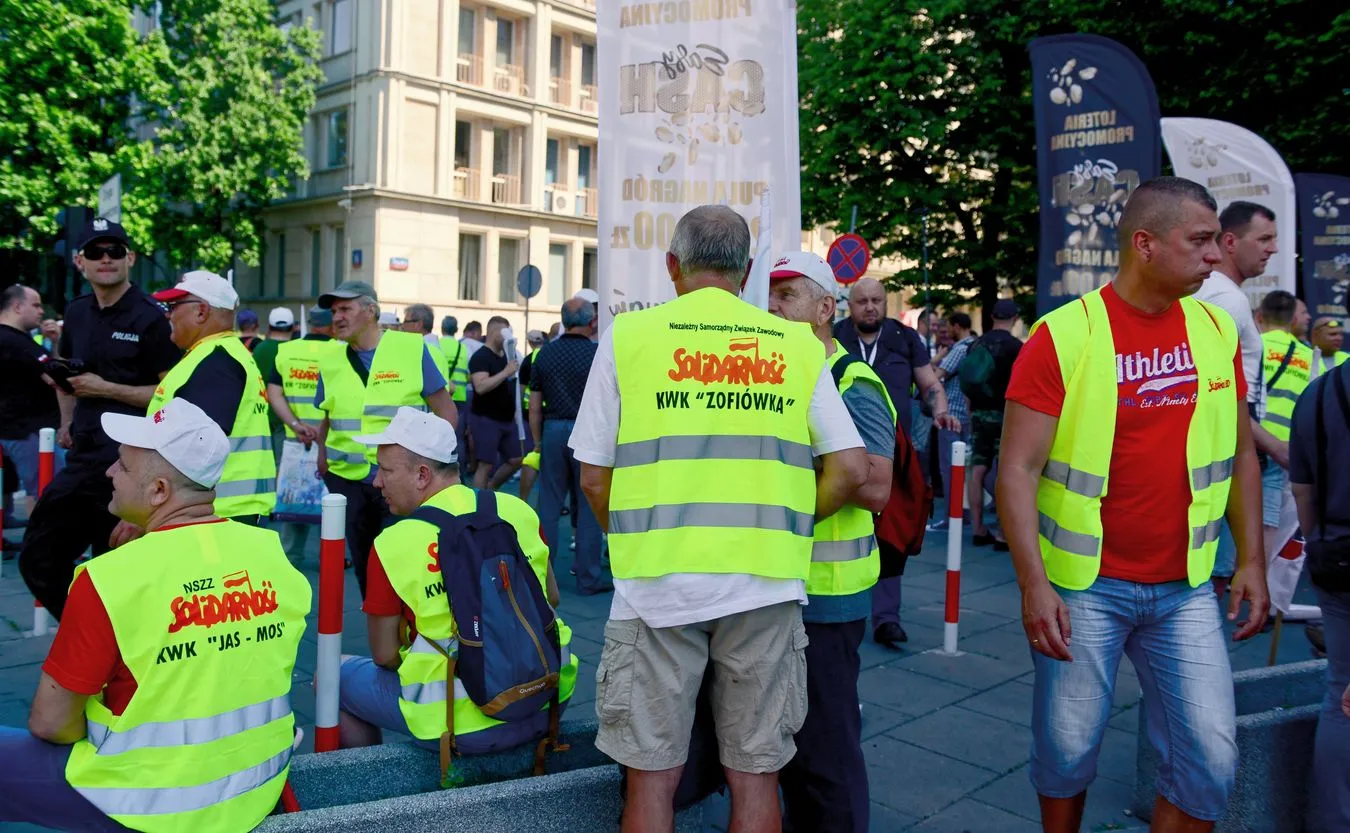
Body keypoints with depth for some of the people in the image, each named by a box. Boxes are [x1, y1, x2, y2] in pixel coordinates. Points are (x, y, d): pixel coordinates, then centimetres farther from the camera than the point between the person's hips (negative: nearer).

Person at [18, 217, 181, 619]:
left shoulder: (151, 318, -9)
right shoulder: (76, 313, 11)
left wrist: (106, 389, -15)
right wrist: (67, 421, 18)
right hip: (83, 456, 8)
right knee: (39, 558, 13)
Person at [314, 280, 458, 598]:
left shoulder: (411, 348, -4)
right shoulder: (330, 361, 6)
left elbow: (446, 411, -1)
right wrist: (322, 457, 7)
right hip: (346, 479, 4)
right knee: (363, 561, 13)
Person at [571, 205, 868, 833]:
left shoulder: (629, 334, 3)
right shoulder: (799, 345, 7)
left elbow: (594, 477, 2)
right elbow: (850, 470, 3)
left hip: (658, 586, -1)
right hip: (767, 589, 2)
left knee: (653, 774, 12)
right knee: (755, 773, 14)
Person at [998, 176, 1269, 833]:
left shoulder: (1218, 330, 4)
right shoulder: (1062, 336, -12)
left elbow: (1241, 454, 13)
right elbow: (1017, 469, -14)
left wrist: (1252, 559, 8)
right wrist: (1033, 583, -19)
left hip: (1185, 589, 4)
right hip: (1083, 586, -4)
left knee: (1212, 758, 4)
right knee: (1068, 751, 9)